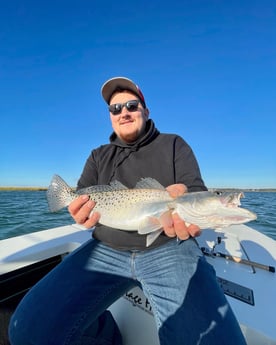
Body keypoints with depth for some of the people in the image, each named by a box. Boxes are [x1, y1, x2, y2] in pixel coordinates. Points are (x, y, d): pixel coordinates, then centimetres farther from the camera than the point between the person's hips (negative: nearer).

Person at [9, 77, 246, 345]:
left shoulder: (173, 145, 6)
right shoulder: (98, 156, 14)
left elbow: (197, 191, -2)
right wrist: (82, 211, -16)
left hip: (169, 248, -1)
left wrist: (182, 199, -26)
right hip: (105, 250, 3)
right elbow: (81, 198, 8)